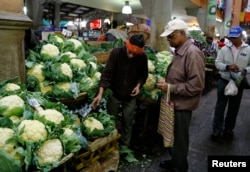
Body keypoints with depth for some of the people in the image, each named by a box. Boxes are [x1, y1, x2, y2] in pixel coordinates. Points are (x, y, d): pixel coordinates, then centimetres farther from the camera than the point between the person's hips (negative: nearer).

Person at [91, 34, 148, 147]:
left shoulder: (143, 57, -15)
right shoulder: (116, 53, -20)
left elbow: (143, 75, 3)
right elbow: (107, 73, -22)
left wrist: (138, 85, -16)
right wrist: (100, 93, -30)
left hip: (130, 96, 1)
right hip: (114, 93, -1)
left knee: (127, 124, 12)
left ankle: (125, 147, 31)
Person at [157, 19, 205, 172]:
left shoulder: (193, 53, -21)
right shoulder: (179, 51, 8)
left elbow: (196, 85, -26)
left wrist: (170, 88, -23)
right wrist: (166, 83, 6)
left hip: (182, 105, -9)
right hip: (174, 102, 9)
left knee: (179, 140, 9)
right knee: (172, 136, 22)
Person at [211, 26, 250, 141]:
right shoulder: (224, 49, -2)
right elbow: (217, 63, -5)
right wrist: (227, 67, -24)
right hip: (224, 81, 0)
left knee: (234, 107, 13)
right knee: (220, 106, 5)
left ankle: (229, 128, 32)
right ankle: (217, 129, 16)